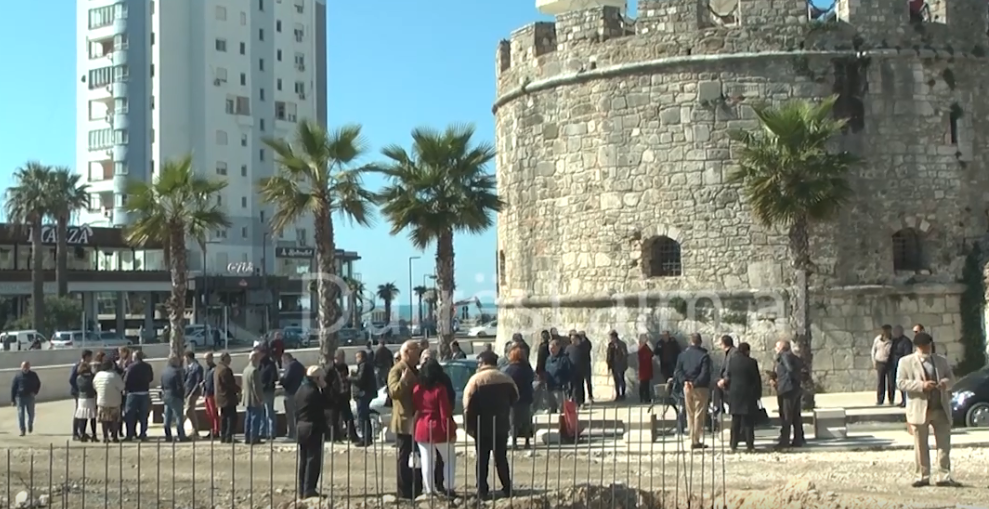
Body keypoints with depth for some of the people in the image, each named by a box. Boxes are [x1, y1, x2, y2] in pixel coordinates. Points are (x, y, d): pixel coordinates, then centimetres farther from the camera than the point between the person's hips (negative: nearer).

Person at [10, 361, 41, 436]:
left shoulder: (33, 375, 3)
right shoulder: (17, 376, -2)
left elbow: (38, 384, 15)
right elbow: (13, 388, 1)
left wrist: (35, 392, -3)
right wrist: (12, 400, -2)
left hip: (30, 397, 2)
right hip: (20, 397, -1)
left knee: (31, 413, 9)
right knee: (21, 414, -4)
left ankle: (30, 426, 36)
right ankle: (22, 430, 1)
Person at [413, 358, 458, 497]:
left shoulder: (417, 389, 0)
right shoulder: (440, 389, -13)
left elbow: (414, 410, 4)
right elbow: (445, 414, -14)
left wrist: (415, 429, 12)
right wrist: (451, 431, -7)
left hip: (421, 430, 4)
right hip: (438, 429, -4)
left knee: (427, 461, 9)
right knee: (449, 459, 11)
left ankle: (429, 489, 11)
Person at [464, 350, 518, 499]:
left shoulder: (476, 379, -12)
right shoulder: (506, 379, 1)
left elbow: (468, 405, -15)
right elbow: (515, 398, 11)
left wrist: (469, 425, -9)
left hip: (482, 426, -3)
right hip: (501, 425, 3)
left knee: (482, 459, 4)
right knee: (501, 457, 13)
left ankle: (483, 490, 2)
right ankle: (507, 488, 14)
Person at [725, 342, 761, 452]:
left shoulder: (732, 361, -1)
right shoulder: (752, 362, -9)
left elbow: (727, 377, 5)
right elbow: (757, 379, -5)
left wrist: (728, 389, 16)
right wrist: (758, 394, 4)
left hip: (734, 394, 3)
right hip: (748, 395, -3)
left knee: (735, 421, 9)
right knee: (748, 421, 2)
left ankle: (733, 444, 8)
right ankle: (749, 445, 1)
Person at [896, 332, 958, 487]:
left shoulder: (941, 361, 13)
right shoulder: (906, 362, 1)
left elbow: (951, 378, 16)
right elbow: (900, 383, -7)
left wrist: (945, 382, -9)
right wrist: (921, 385, -19)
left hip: (941, 409, 3)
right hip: (919, 409, -3)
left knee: (944, 444, 1)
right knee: (921, 446, 3)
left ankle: (944, 477, 6)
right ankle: (923, 477, 11)